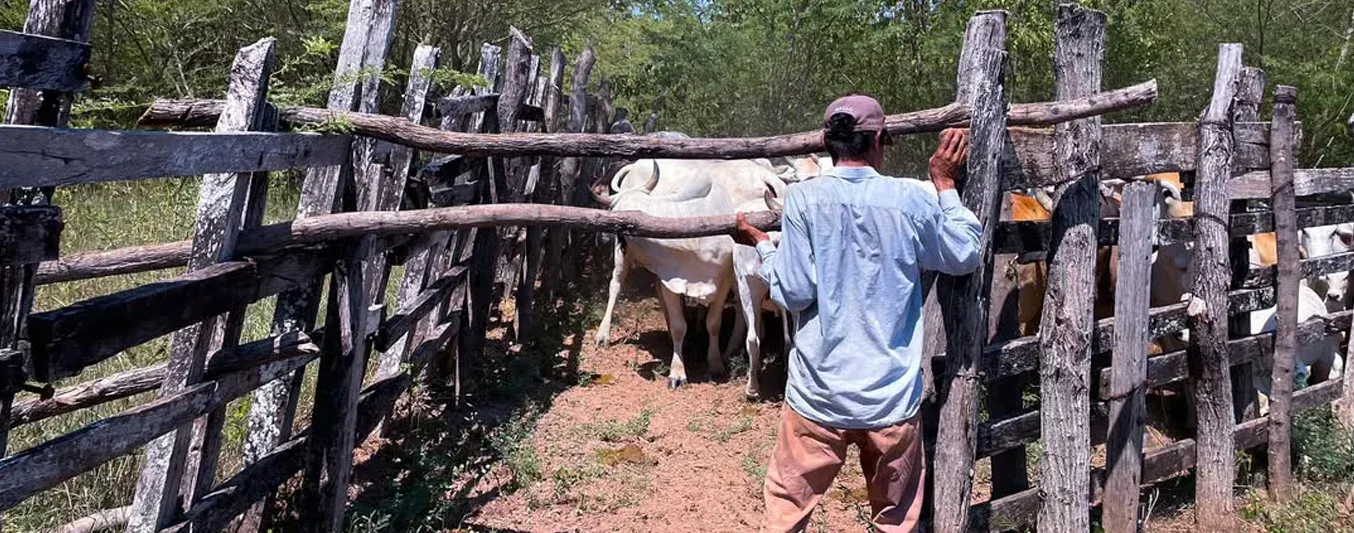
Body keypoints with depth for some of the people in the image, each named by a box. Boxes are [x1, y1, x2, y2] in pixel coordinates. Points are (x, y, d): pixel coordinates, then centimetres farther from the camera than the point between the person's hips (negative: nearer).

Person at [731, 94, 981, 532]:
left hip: (819, 394, -1)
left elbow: (793, 293, -9)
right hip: (893, 396, 1)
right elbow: (966, 256, 10)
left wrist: (760, 245, 7)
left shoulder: (803, 198, -9)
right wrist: (945, 183, 17)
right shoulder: (912, 199, -6)